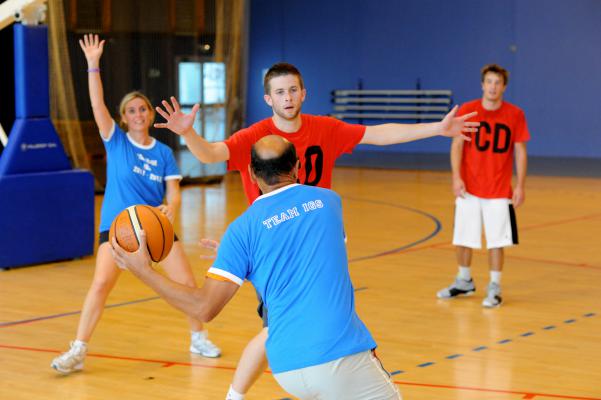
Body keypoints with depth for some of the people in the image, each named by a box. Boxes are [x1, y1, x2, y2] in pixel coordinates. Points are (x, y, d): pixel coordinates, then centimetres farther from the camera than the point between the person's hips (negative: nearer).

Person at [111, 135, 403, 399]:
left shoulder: (242, 229, 1)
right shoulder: (329, 201, 9)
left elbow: (204, 308, -2)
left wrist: (143, 270, 8)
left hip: (286, 367, 2)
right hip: (339, 355, -1)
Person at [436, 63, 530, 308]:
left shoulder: (515, 115, -3)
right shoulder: (467, 111, -3)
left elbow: (520, 152, 0)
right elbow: (457, 145, -4)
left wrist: (520, 186, -4)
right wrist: (456, 177, -15)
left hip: (499, 190, -1)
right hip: (469, 187, 1)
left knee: (496, 241, -2)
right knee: (463, 238, 10)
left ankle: (494, 288, 11)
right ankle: (464, 281, 30)